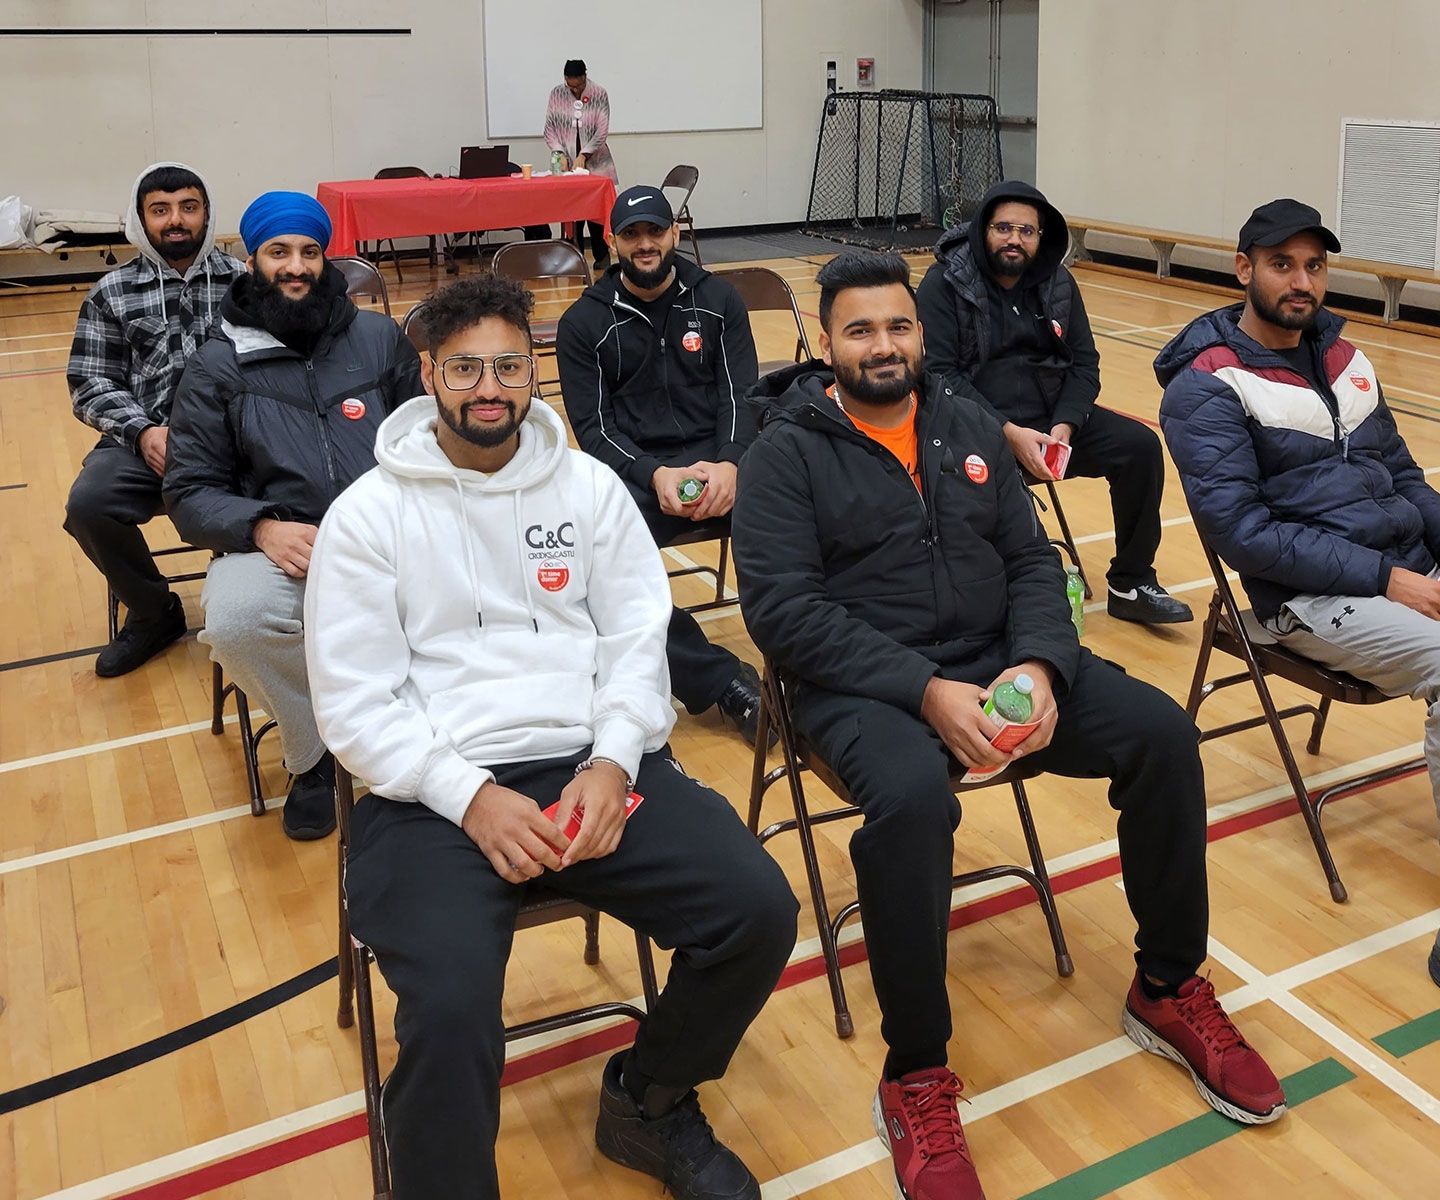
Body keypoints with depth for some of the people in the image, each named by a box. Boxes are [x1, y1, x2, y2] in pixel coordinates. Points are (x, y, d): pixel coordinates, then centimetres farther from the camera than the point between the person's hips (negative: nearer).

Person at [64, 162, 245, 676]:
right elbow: (90, 385, 8)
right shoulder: (111, 294, 12)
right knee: (88, 505, -26)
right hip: (144, 439, 2)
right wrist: (141, 432, -10)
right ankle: (154, 613, 3)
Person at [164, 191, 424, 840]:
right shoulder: (217, 365, 9)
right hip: (274, 545, 0)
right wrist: (262, 527, -15)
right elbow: (190, 492, 5)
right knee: (234, 621, -34)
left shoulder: (380, 338, 12)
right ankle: (316, 754, -3)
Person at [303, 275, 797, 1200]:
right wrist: (470, 795, -16)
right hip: (437, 794, -3)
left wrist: (612, 761, -12)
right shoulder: (369, 514, 3)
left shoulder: (590, 487, 11)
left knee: (760, 912, -14)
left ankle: (650, 1105, 15)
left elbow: (637, 638, 6)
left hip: (595, 763, 3)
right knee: (449, 1010, -30)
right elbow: (356, 702, -3)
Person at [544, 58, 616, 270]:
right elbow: (549, 129, 2)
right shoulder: (557, 94, 1)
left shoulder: (599, 95, -5)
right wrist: (559, 153, -14)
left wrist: (583, 155, -19)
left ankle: (601, 257, 8)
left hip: (595, 163, -1)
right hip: (567, 164, 1)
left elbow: (602, 132, -9)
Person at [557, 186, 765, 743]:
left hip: (716, 460, 1)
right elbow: (594, 427, 0)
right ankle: (725, 683, -28)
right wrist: (653, 476, -19)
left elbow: (741, 396, 3)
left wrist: (729, 463, -18)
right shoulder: (585, 322, 7)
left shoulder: (718, 301, 11)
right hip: (632, 470, 0)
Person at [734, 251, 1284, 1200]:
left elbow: (1032, 562, 10)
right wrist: (925, 691, -23)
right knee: (912, 799, -36)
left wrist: (1039, 665, -12)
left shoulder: (971, 428, 12)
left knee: (1163, 733, -12)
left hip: (997, 660, 6)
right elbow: (783, 607, -14)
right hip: (864, 686, -5)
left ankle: (1169, 991, 11)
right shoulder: (787, 453, -3)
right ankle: (915, 1080, -14)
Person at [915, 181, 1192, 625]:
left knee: (1140, 446, -11)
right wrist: (1008, 433, -22)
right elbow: (940, 373, -14)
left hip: (1052, 417, 5)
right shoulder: (945, 284, -6)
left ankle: (1130, 585, 2)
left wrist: (1063, 427, -13)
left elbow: (1084, 364, 7)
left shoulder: (1057, 283, 9)